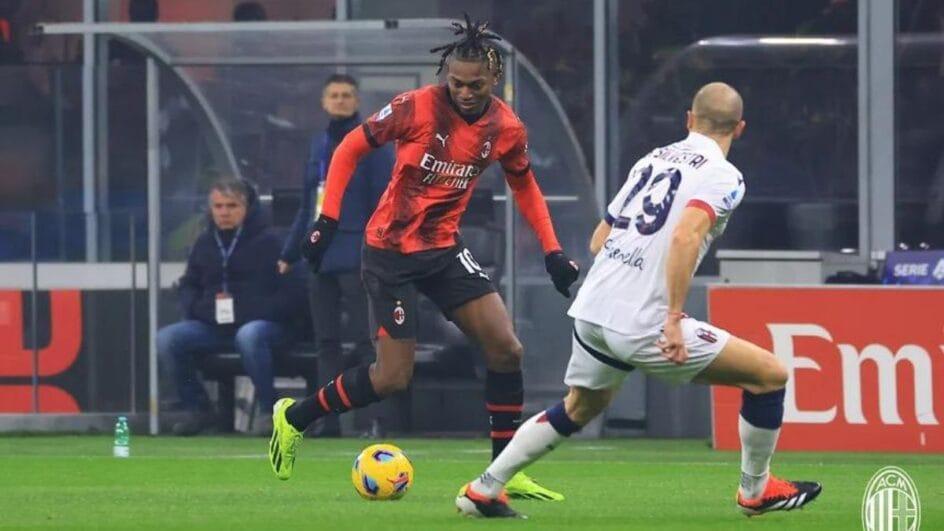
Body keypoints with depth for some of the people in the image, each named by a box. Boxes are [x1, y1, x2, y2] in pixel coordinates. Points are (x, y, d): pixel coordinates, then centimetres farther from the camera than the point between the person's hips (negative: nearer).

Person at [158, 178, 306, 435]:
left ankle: (269, 411, -25)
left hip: (264, 323, -5)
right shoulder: (204, 244, 15)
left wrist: (247, 309, -18)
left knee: (249, 335, -41)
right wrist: (198, 306, -1)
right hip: (213, 326, 5)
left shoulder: (268, 243, -2)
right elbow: (188, 287, 23)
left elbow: (291, 297, -7)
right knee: (166, 338, -18)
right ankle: (196, 408, -4)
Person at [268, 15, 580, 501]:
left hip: (444, 249, 5)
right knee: (393, 377, -6)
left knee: (505, 348, -7)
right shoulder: (417, 108, -19)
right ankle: (293, 418, 17)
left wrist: (551, 250, 6)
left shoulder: (507, 129, -5)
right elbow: (350, 149, -7)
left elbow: (524, 185, 14)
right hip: (390, 250, -5)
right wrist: (327, 219, -13)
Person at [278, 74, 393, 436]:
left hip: (355, 256, -7)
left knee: (365, 339, -8)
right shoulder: (319, 145, 17)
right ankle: (330, 420, 8)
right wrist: (289, 254, 20)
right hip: (320, 257, 7)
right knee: (325, 342, 6)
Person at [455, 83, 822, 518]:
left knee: (580, 408, 31)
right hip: (643, 326, -7)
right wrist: (674, 319, -24)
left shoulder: (653, 159, 16)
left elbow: (599, 240, 21)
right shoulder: (722, 176, -6)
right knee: (769, 374, 4)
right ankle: (756, 491, 16)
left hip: (590, 313, 7)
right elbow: (685, 236, -23)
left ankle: (483, 490, 30)